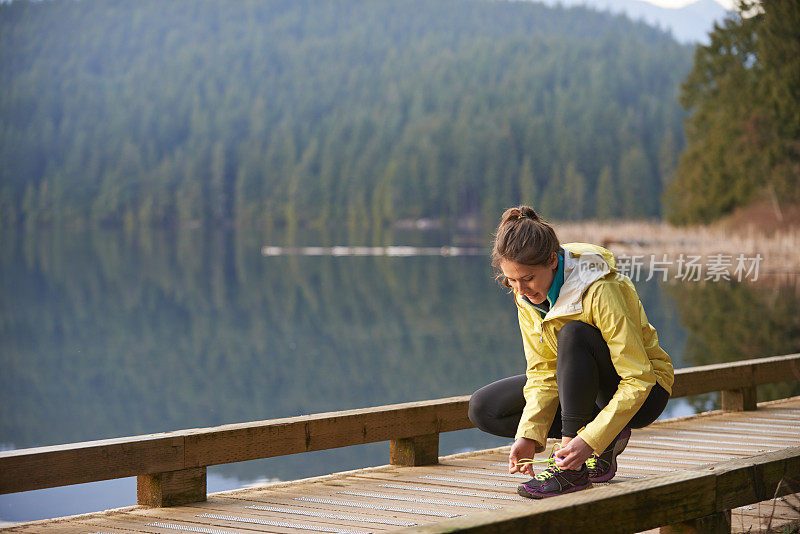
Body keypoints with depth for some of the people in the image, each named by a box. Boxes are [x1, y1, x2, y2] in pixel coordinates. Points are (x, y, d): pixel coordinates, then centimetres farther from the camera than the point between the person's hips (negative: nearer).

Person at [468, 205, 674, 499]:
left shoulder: (600, 292, -30)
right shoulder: (527, 295, -10)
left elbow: (638, 380, -30)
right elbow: (543, 373, -8)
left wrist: (589, 440, -38)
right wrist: (528, 435, -24)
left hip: (643, 392, -7)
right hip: (590, 388, 7)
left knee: (573, 334, -35)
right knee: (483, 408, -6)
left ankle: (572, 469, -27)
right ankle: (605, 440, -5)